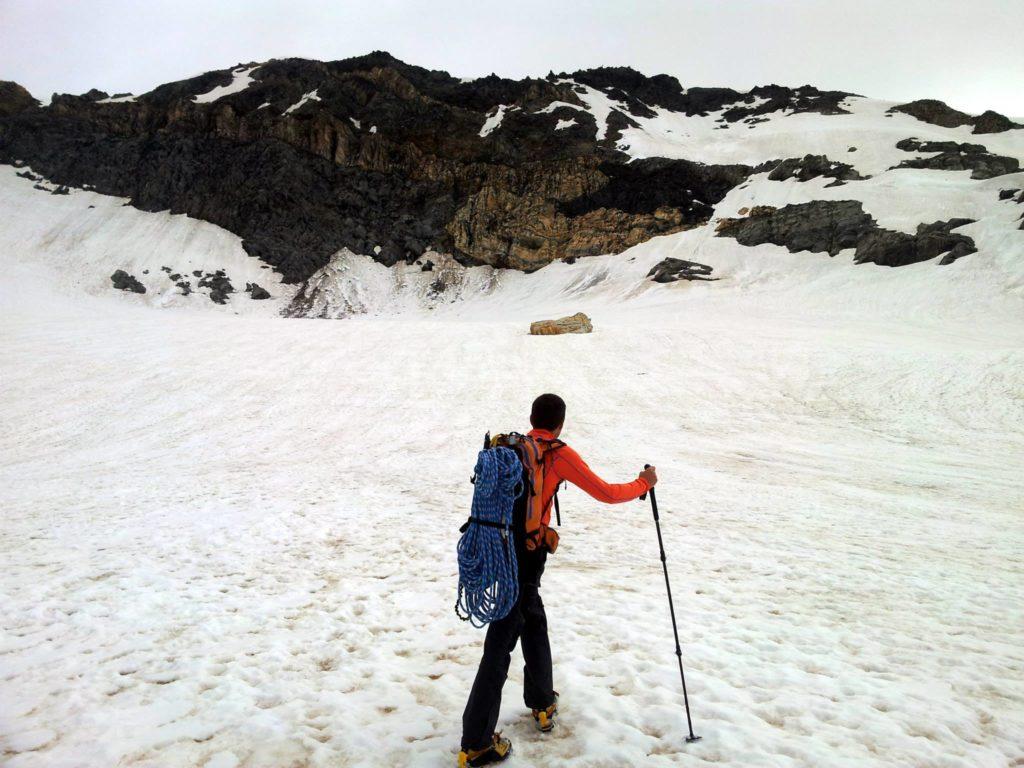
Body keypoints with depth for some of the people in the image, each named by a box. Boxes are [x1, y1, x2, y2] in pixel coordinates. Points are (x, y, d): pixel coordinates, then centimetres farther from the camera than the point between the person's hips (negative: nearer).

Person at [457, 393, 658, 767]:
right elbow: (606, 493, 0)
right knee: (500, 646, 0)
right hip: (524, 559, -6)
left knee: (533, 623, 24)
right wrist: (643, 483, 16)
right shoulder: (559, 454, -5)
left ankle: (542, 704, 39)